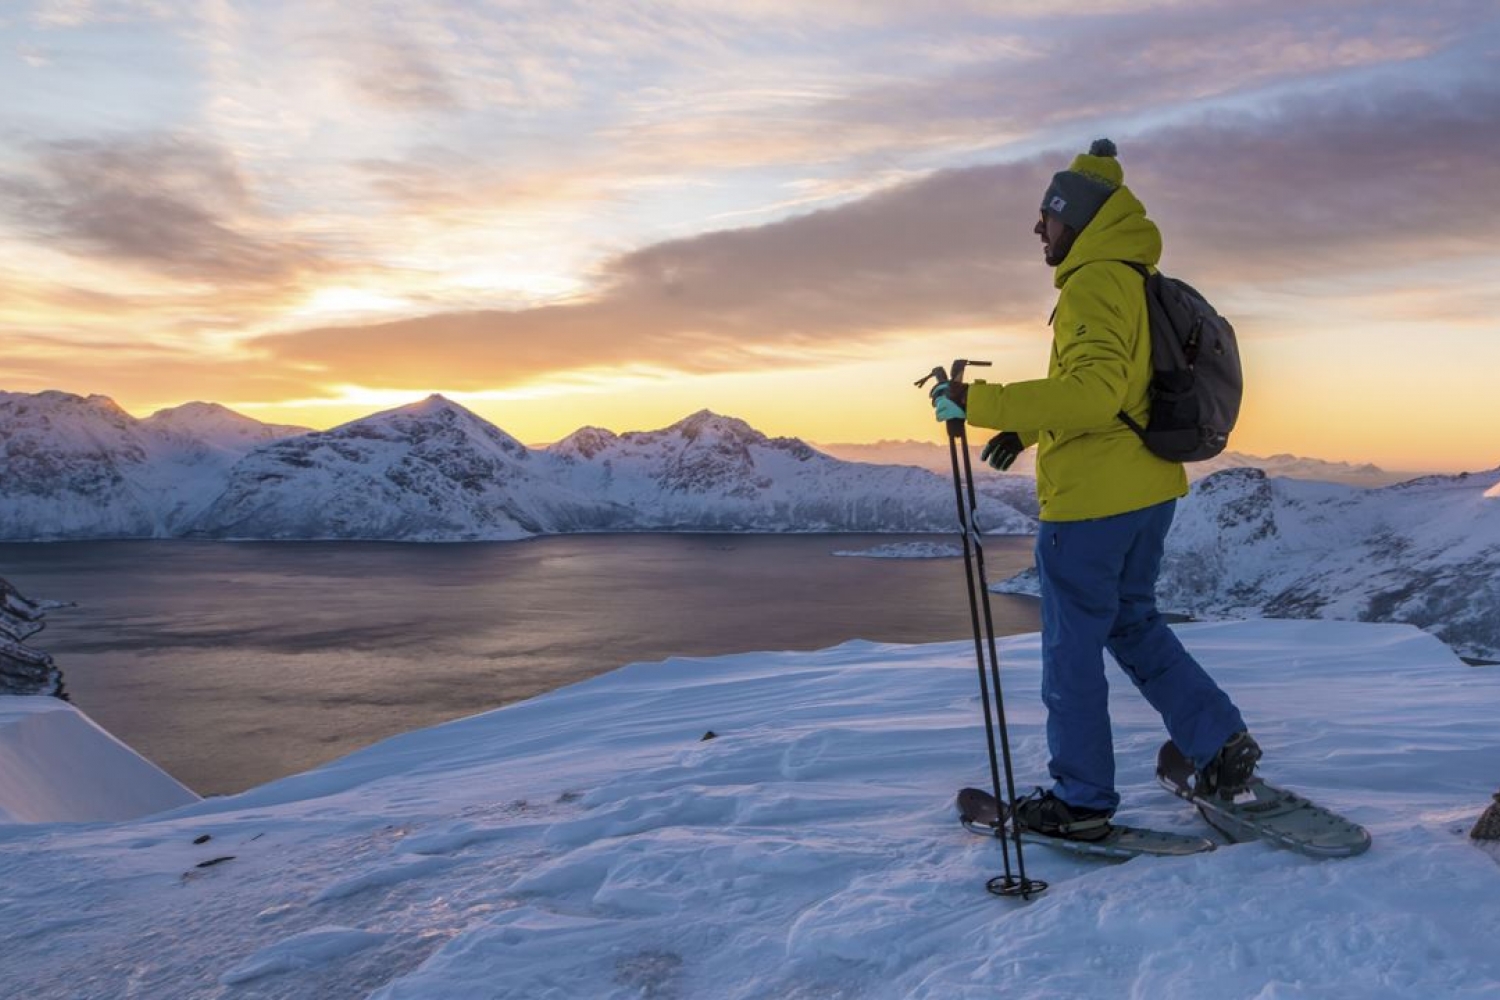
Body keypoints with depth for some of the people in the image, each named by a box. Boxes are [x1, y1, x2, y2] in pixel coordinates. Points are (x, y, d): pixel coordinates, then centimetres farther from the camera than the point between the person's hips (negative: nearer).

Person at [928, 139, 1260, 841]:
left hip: (1090, 500, -10)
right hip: (1147, 491, 10)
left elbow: (1093, 391, -30)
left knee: (1071, 651, 3)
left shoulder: (1094, 284, -17)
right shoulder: (1133, 283, 15)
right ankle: (1221, 742, 22)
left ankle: (1081, 800, 14)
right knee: (1132, 623, 24)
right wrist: (1029, 428, 17)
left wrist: (981, 404, -29)